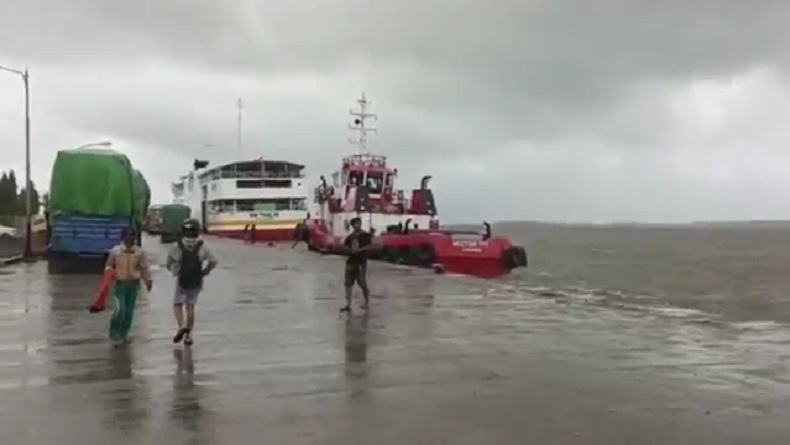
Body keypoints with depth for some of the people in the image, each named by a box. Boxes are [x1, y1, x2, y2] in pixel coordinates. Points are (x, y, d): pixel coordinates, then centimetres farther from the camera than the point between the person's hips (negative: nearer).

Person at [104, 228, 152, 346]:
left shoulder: (140, 252, -3)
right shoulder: (115, 251, -6)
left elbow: (144, 268, 1)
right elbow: (109, 266, 5)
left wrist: (148, 280, -10)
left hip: (134, 285, 2)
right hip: (120, 284, -2)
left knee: (129, 311, 9)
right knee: (120, 310, -12)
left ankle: (123, 333, 26)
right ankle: (114, 333, 9)